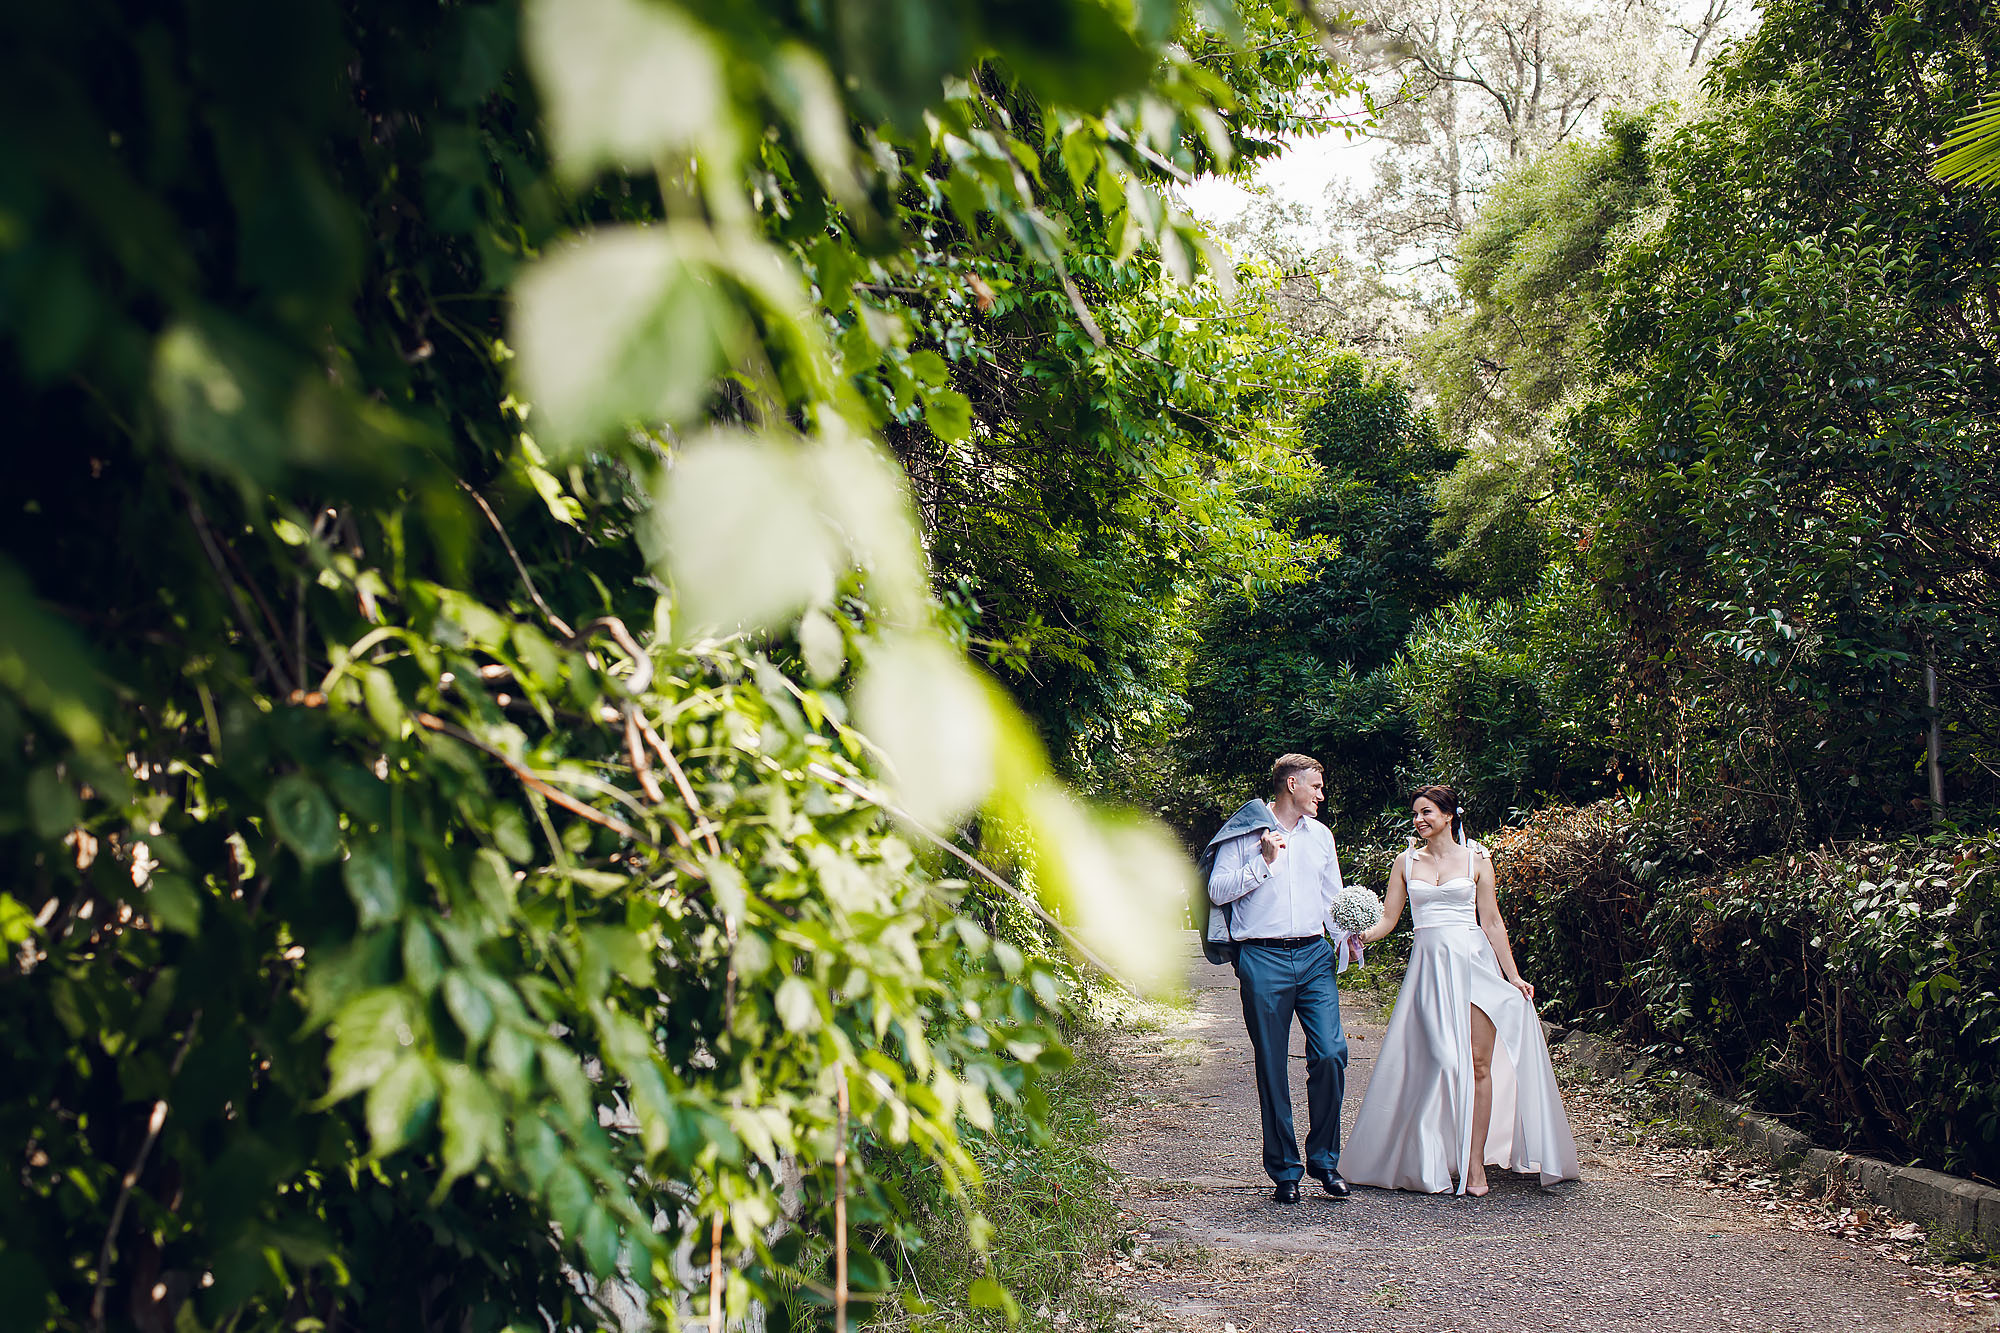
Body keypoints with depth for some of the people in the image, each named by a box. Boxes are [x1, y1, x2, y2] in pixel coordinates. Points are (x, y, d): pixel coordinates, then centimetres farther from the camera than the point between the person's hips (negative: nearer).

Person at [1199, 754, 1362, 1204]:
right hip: (1262, 959, -3)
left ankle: (1323, 1158, 6)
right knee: (1272, 1066, 1)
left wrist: (1345, 936, 7)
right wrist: (1264, 862, -11)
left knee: (1331, 1053, -10)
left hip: (1314, 954, 4)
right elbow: (1218, 891, -3)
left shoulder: (1320, 834, 18)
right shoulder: (1244, 831, 3)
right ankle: (1284, 1169, 10)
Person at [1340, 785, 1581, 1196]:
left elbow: (1492, 922, 6)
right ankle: (1435, 1162, 7)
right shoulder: (1406, 862, 11)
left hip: (1472, 960, -1)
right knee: (1437, 1063, -4)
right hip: (1428, 965, 1)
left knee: (1478, 1063, -6)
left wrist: (1513, 976, 2)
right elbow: (1388, 919, 8)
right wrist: (1365, 935, -13)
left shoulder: (1475, 859, 6)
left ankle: (1475, 1162, 0)